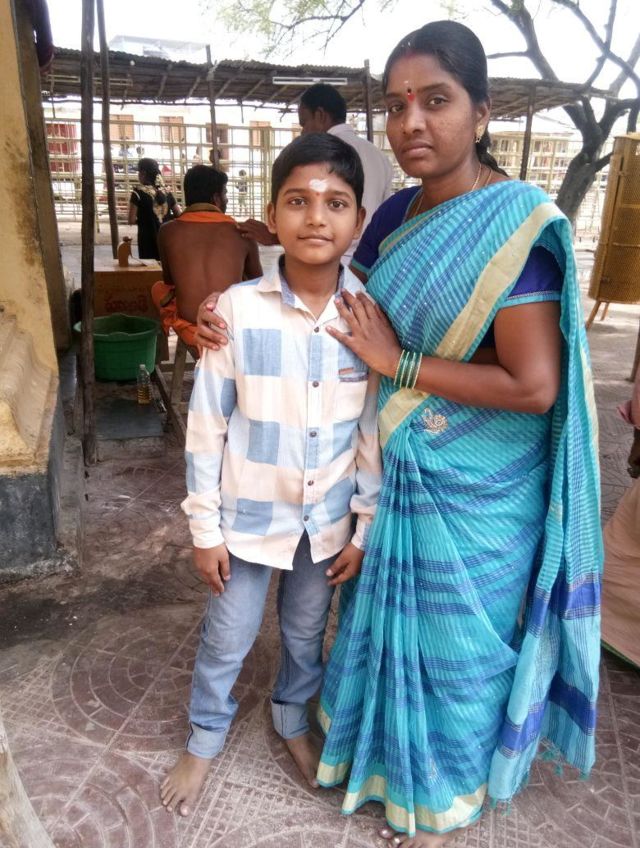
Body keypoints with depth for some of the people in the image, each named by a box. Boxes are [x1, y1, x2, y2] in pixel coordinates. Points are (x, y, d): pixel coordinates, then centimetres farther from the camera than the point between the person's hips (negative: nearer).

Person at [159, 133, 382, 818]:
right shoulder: (238, 309, -17)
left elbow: (374, 430, -4)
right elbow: (206, 425, -10)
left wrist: (365, 529, 0)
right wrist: (204, 528, -5)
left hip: (329, 516, 2)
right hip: (250, 513, -1)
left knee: (307, 631, 23)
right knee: (226, 639, 17)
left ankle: (293, 720, 53)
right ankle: (204, 738, 47)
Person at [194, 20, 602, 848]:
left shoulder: (516, 223, -19)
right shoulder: (397, 213, 3)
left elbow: (536, 384, -26)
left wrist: (399, 363, -21)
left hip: (475, 493, -6)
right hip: (397, 472, 7)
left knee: (455, 642, 15)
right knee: (392, 617, 24)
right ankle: (389, 751, 54)